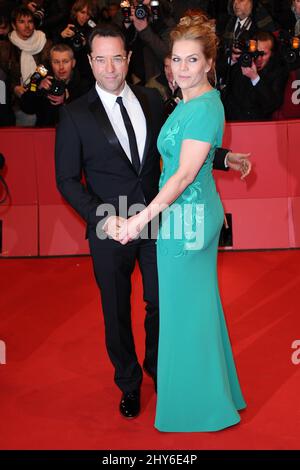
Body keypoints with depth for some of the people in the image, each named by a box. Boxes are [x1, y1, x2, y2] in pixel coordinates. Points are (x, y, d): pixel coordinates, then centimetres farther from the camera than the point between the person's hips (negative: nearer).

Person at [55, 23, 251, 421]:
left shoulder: (151, 100, 1)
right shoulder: (75, 115, -9)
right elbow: (67, 179, -8)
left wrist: (224, 158, 3)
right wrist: (103, 217, -21)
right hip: (110, 228, -2)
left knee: (161, 302, 15)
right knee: (117, 311, 14)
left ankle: (157, 366, 43)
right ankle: (129, 383, 37)